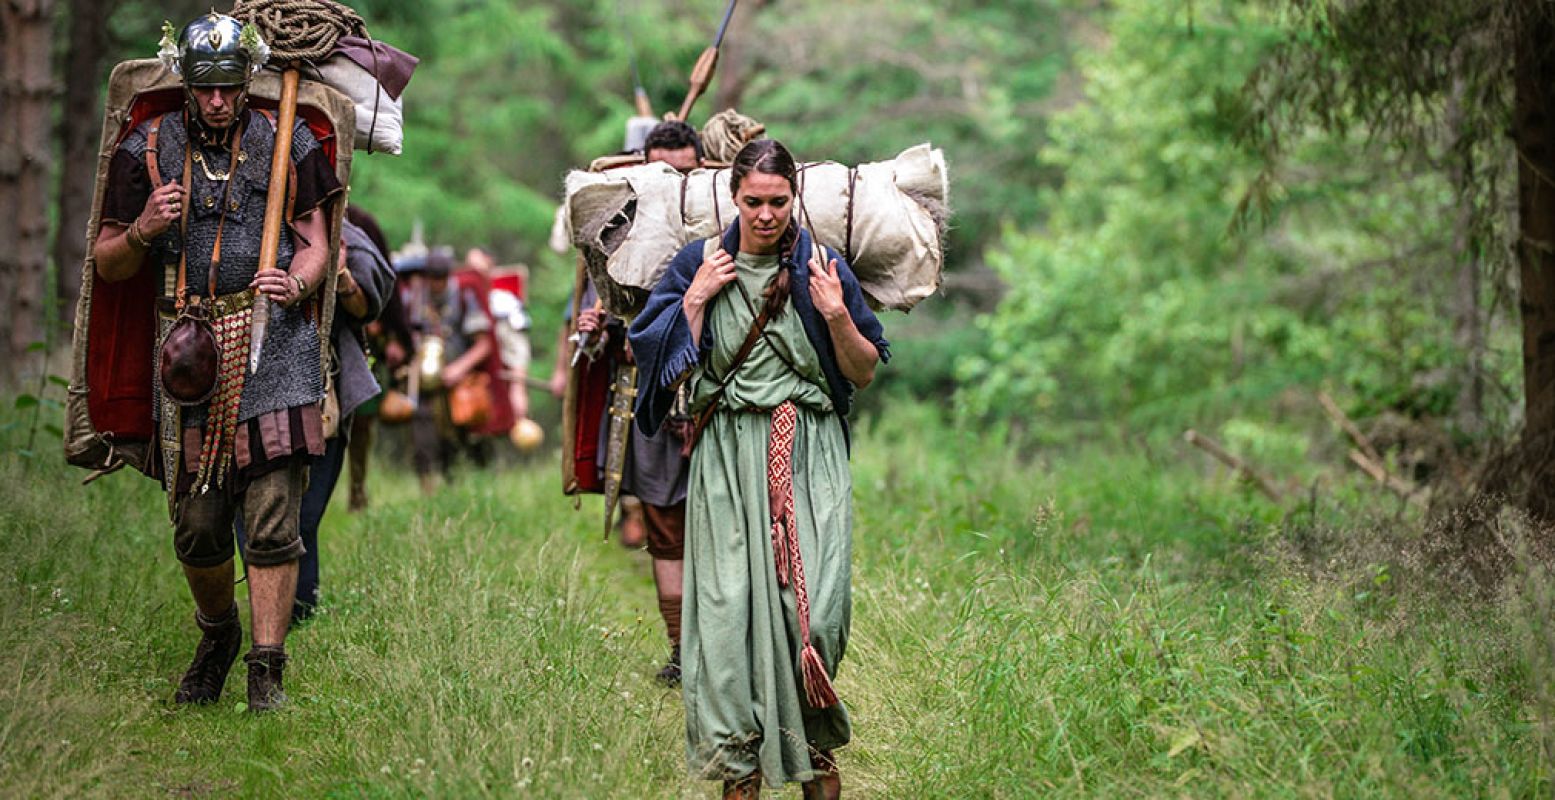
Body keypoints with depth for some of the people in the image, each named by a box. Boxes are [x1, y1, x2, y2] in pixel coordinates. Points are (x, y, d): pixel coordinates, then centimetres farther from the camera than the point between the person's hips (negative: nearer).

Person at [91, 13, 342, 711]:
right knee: (196, 523, 4)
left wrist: (295, 285, -13)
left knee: (273, 518, -9)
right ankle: (217, 634, 31)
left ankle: (266, 670, -4)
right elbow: (108, 266, 10)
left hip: (274, 345, -1)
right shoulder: (146, 151, 7)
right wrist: (144, 231, -12)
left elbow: (315, 245, 10)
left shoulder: (287, 146, 7)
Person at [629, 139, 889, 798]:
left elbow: (864, 375, 7)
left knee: (812, 605, -12)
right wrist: (696, 297, -5)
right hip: (729, 460, 1)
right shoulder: (700, 263, 7)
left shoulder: (823, 267, 5)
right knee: (729, 606, -6)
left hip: (810, 456, -1)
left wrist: (837, 315, -9)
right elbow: (670, 365, 4)